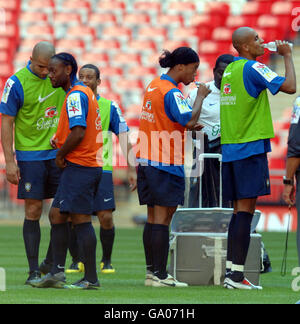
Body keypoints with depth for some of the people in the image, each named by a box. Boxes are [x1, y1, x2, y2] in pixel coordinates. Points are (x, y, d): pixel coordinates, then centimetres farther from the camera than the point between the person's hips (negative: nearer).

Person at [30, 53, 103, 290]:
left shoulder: (76, 96, -14)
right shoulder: (86, 93, 18)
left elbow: (78, 133, -23)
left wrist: (61, 154, -9)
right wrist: (60, 141, 10)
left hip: (79, 165, -11)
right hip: (90, 165, 11)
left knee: (81, 219, -8)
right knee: (57, 216, 13)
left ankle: (91, 278, -6)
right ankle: (57, 273, 14)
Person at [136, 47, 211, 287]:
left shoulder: (154, 86, 14)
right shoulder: (172, 92, -15)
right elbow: (190, 119, -25)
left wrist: (190, 126, 14)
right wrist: (200, 96, -12)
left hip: (147, 160, 9)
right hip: (166, 164, -9)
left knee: (153, 217, 10)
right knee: (163, 218, -7)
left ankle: (152, 271, 12)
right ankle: (160, 275, -7)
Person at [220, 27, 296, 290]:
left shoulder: (230, 70, 14)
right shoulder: (252, 68, -11)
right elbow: (289, 87, -17)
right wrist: (287, 55, -4)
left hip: (230, 149, 8)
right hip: (251, 149, -8)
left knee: (239, 210, 11)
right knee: (246, 210, -8)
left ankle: (231, 272, 10)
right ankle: (236, 275, -11)